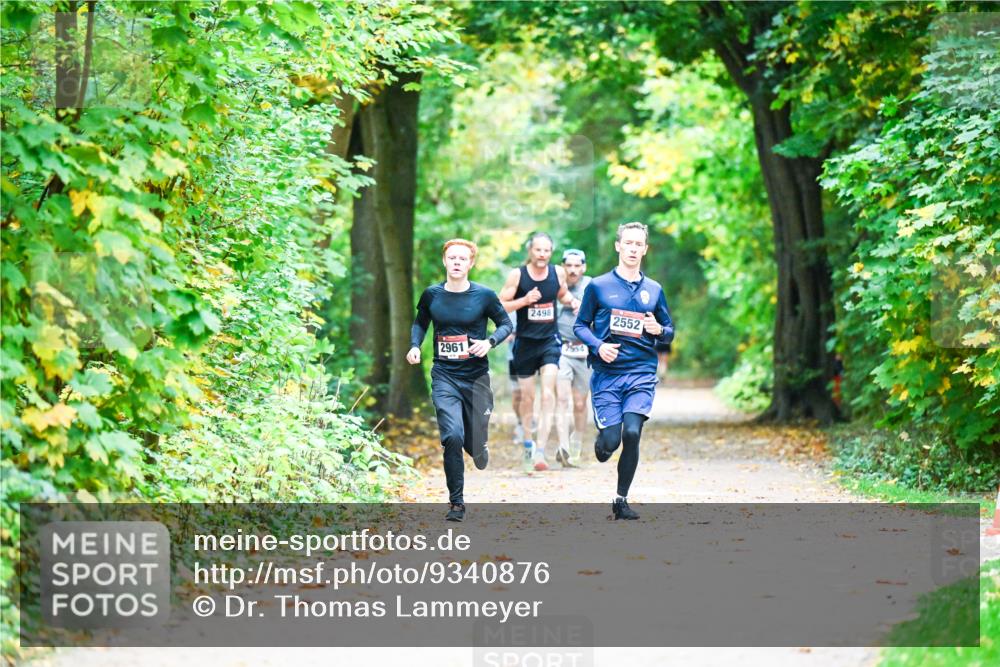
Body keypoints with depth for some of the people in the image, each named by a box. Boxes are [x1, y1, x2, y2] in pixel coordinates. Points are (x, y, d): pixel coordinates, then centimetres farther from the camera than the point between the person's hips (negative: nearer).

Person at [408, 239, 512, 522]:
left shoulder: (484, 295, -4)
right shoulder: (432, 295, 2)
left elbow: (505, 324, 6)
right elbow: (420, 322, 18)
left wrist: (490, 342, -13)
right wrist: (415, 345, 0)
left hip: (476, 377, 0)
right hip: (444, 377, 0)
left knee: (476, 448, 4)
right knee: (452, 436, -20)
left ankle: (478, 444, 46)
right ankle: (456, 503, -7)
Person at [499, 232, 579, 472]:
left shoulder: (558, 272, 0)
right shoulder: (517, 275, -8)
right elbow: (500, 306, -5)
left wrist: (573, 302, -2)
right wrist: (524, 300, -21)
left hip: (550, 341, 0)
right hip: (525, 342, 0)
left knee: (548, 392, -16)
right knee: (527, 396, 10)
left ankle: (540, 450, -20)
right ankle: (528, 444, 33)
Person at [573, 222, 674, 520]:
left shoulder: (654, 290, 11)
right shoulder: (598, 286, 4)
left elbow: (669, 332, 17)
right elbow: (580, 326, 7)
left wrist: (659, 330, -6)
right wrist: (598, 346, -12)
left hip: (642, 374, 1)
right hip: (606, 374, -1)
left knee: (632, 433, -17)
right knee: (610, 441, -9)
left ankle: (621, 500, 0)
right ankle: (602, 442, 31)